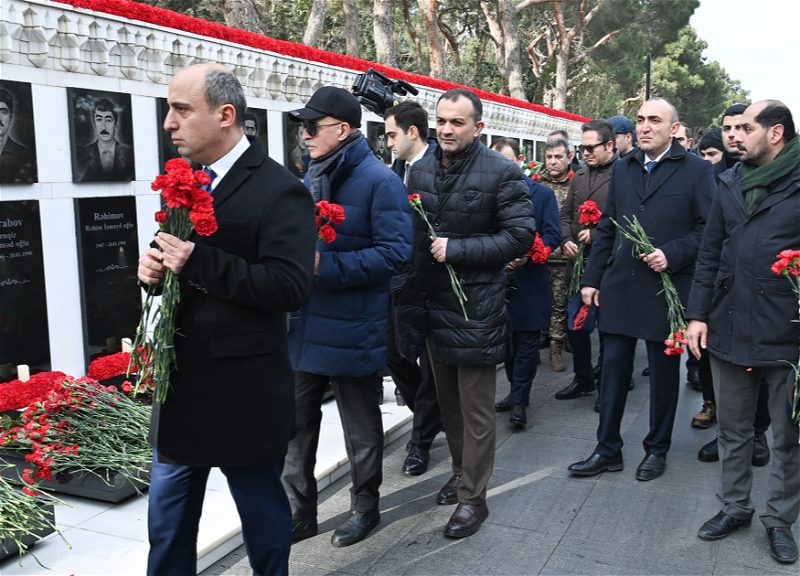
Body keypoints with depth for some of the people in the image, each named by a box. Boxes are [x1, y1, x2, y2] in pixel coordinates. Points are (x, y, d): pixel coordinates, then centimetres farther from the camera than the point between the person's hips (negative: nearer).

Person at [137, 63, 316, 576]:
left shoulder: (279, 191, -15)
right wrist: (154, 267, -4)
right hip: (181, 385, 7)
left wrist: (198, 260, -26)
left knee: (263, 515, 14)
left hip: (245, 394, -7)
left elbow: (290, 286, -24)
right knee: (167, 524, 20)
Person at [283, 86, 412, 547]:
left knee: (361, 427, 11)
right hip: (306, 324, 7)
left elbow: (395, 253, -20)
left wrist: (326, 265, -25)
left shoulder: (379, 180, -13)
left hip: (353, 331, -7)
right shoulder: (313, 178, 12)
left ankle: (365, 508, 32)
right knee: (297, 421, 14)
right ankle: (301, 511, 30)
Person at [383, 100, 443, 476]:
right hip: (400, 279, 8)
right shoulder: (397, 170, 10)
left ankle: (422, 440, 21)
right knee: (393, 353, 13)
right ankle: (431, 416, 37)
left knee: (430, 361, 6)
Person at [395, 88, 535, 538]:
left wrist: (456, 250, -19)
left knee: (476, 409, 4)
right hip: (430, 304, 6)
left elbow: (521, 235, -14)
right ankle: (463, 471, 39)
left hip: (476, 307, -6)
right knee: (448, 400, 19)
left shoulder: (502, 173, -10)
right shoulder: (421, 170, 8)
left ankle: (473, 498, 17)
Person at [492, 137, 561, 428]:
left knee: (527, 340, 2)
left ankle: (519, 400, 9)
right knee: (506, 339, 13)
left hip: (529, 281, -3)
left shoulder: (543, 193, -1)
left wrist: (527, 255, -21)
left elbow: (553, 235, -6)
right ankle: (517, 391, 30)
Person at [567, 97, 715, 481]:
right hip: (618, 288, 4)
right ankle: (607, 450, 21)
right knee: (613, 371, 8)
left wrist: (672, 255, -19)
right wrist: (592, 278, 9)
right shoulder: (622, 169, 11)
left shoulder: (696, 170, -3)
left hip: (666, 289, -4)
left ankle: (657, 450, 27)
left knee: (664, 373, 10)